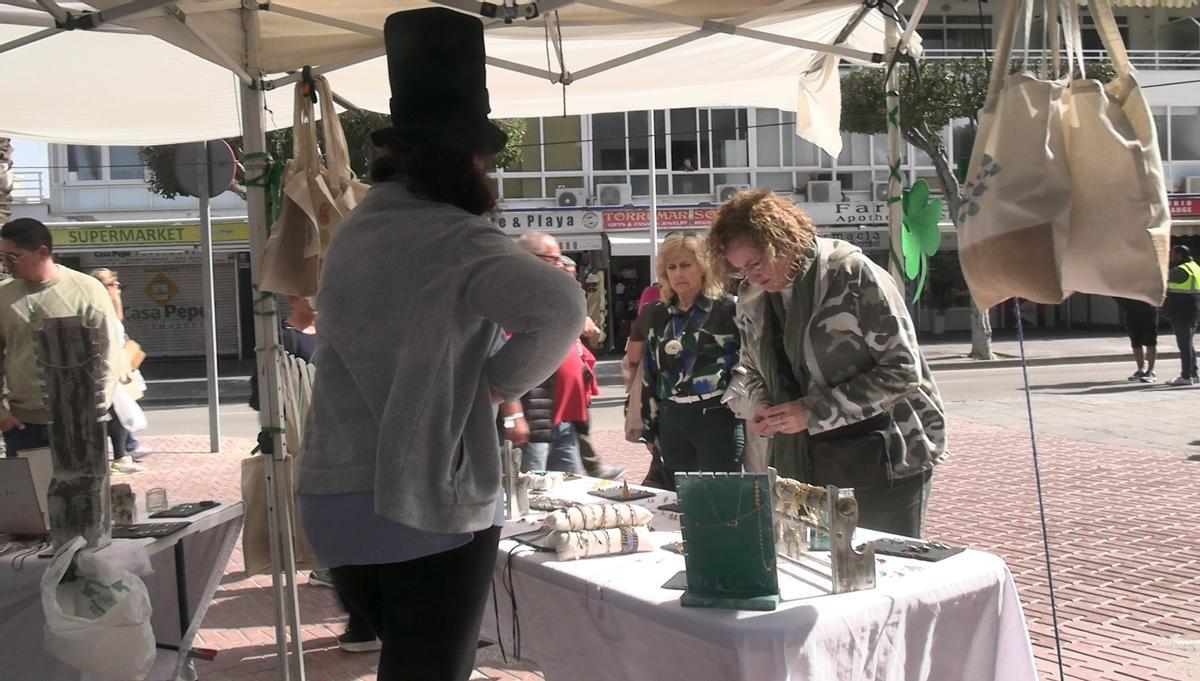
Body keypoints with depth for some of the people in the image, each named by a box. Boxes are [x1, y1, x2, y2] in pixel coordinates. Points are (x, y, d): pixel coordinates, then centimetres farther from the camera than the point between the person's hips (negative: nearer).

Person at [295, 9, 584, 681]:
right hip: (431, 506, -7)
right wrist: (503, 381, -14)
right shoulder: (459, 240, -17)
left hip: (332, 500, 7)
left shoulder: (355, 231, 7)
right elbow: (562, 305, -30)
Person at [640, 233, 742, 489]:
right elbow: (649, 372, 15)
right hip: (672, 421, 5)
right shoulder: (659, 314, 12)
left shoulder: (728, 308, -2)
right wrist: (649, 428, 14)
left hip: (717, 419, -5)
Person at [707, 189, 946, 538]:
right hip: (800, 468, 6)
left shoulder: (852, 274, -13)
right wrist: (760, 405, -1)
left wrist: (814, 411, -18)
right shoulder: (751, 299, 7)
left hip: (881, 464, -5)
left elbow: (903, 369, -15)